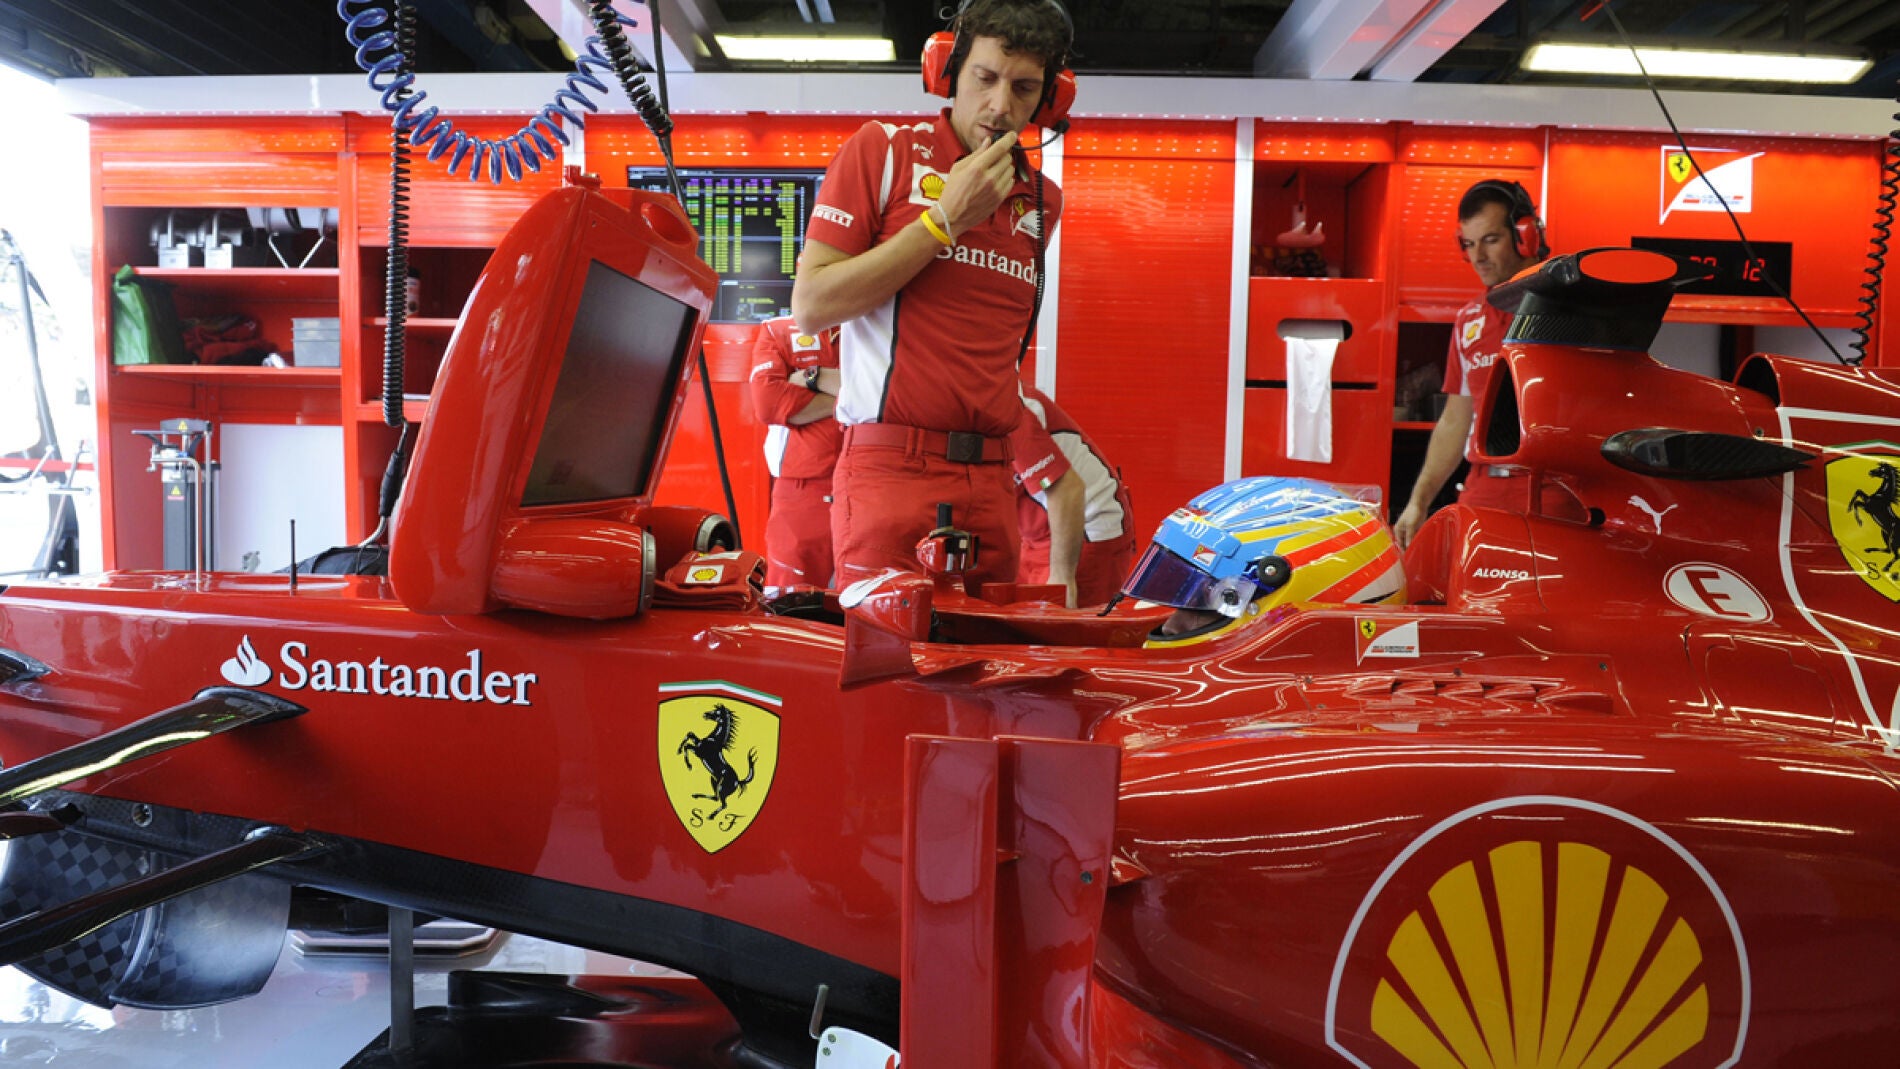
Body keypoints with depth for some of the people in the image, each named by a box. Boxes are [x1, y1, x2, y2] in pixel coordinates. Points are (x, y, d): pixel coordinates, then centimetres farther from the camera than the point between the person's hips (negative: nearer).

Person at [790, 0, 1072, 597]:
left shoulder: (1042, 202, 15)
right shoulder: (883, 150, 1)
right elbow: (810, 307, -7)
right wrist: (946, 220, -9)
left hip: (991, 483, 5)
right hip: (891, 473, -5)